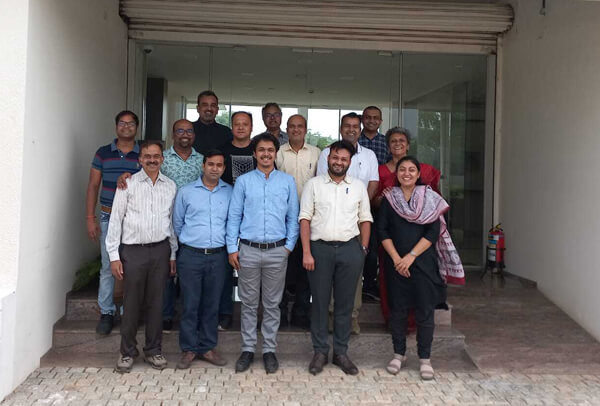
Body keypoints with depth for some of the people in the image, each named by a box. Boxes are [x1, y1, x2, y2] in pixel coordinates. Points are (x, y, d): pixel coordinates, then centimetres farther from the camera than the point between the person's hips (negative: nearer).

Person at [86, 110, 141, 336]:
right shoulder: (103, 153, 5)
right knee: (108, 267, 3)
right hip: (108, 217, 1)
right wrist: (90, 218, 1)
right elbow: (93, 186, 7)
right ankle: (106, 313, 15)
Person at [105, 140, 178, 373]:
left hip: (160, 249, 3)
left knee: (156, 302, 9)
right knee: (132, 303, 4)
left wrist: (173, 255, 11)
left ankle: (153, 350, 24)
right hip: (133, 250, -2)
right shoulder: (128, 184, -1)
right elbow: (115, 220, -1)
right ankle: (127, 352, 21)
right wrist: (114, 256, -5)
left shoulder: (170, 186, 8)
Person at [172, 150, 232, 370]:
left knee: (211, 304, 10)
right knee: (190, 304, 4)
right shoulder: (186, 192, 2)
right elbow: (177, 223, 11)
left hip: (218, 256, 1)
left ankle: (207, 347, 23)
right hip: (191, 255, -1)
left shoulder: (230, 193, 4)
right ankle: (188, 349, 17)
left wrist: (229, 246, 10)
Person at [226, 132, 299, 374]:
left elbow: (293, 217, 7)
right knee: (248, 303, 8)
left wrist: (289, 245, -1)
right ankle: (248, 349, 21)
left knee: (272, 303, 9)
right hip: (248, 250, 0)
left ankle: (269, 350, 21)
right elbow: (234, 216, 3)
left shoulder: (287, 182, 6)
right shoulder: (243, 181, 4)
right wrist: (232, 248, -2)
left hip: (277, 251, 0)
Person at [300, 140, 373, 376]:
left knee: (345, 303, 8)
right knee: (320, 302, 5)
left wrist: (363, 249, 3)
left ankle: (340, 352, 20)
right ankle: (320, 352, 18)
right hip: (320, 248, -1)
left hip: (349, 249, 2)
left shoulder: (358, 187, 10)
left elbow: (365, 220, 12)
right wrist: (306, 252, -8)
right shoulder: (313, 185, 4)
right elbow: (305, 219, 0)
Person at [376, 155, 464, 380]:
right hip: (396, 263, 1)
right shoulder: (389, 199, 6)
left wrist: (411, 256, -13)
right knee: (398, 309, 8)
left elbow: (433, 233, -5)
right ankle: (399, 353, 24)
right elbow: (382, 231, 0)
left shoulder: (429, 198, 2)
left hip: (423, 262, -1)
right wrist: (396, 258, -11)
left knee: (425, 311, 2)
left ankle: (425, 358, 15)